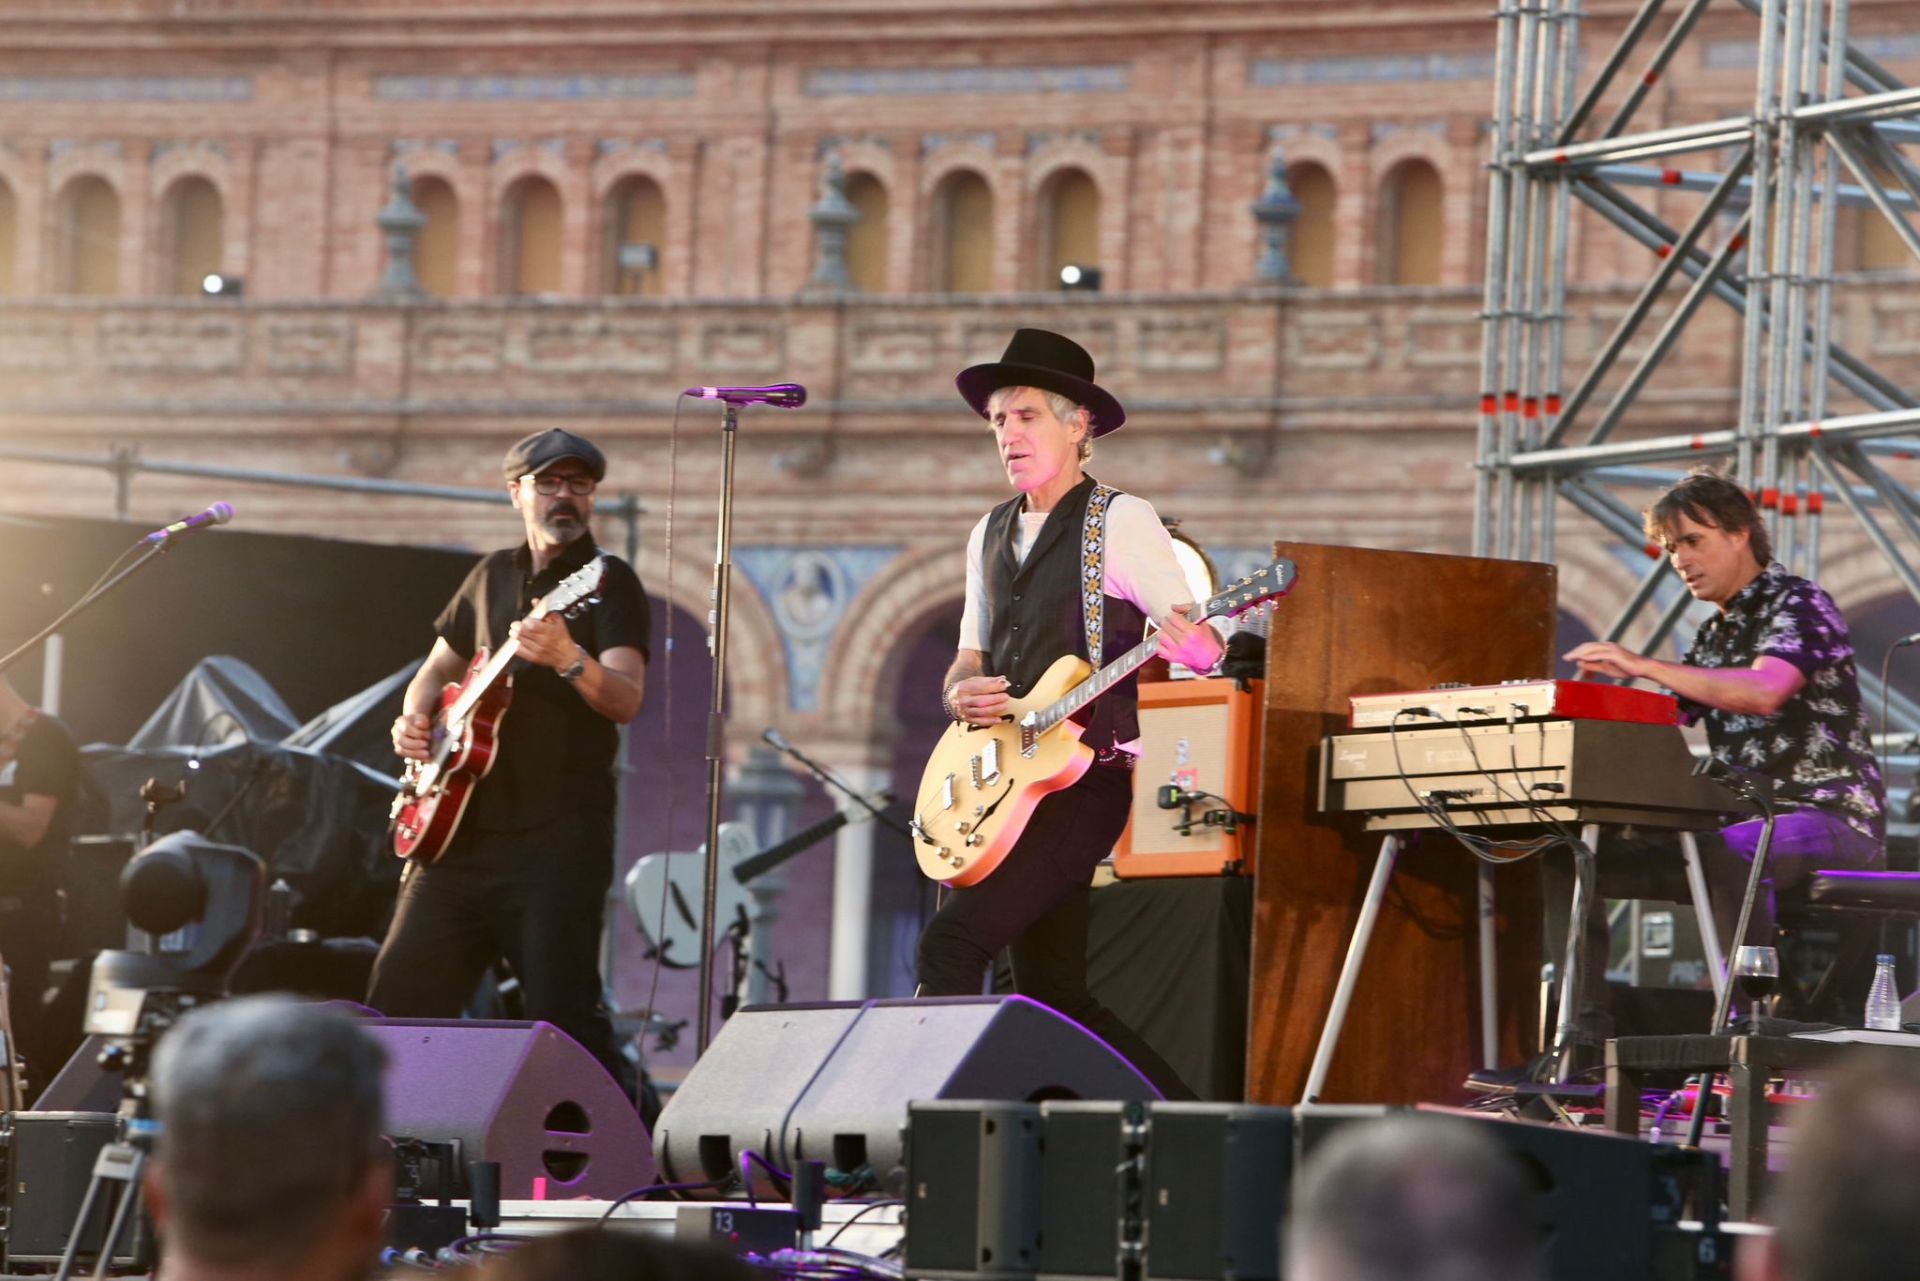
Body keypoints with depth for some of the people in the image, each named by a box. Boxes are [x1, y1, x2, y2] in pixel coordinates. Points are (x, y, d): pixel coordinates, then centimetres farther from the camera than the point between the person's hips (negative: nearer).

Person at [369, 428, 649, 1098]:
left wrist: (569, 660, -37)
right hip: (466, 828, 6)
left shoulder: (608, 581, -3)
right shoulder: (493, 576, 17)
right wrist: (414, 718, 8)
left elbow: (626, 700, -17)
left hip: (558, 836, -6)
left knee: (563, 1012, -14)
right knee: (401, 996, 6)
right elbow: (439, 667, 30)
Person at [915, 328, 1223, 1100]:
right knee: (1053, 993, 4)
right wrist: (962, 693, -2)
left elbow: (1201, 648, -9)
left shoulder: (1122, 523, -4)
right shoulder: (991, 536, 18)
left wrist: (1191, 643, -34)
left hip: (1086, 778, -7)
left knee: (951, 942, -20)